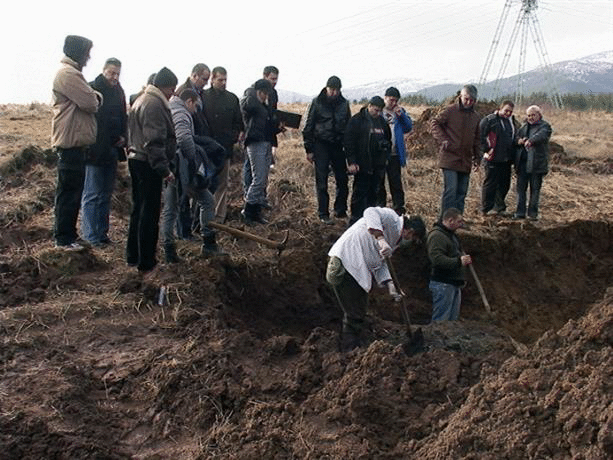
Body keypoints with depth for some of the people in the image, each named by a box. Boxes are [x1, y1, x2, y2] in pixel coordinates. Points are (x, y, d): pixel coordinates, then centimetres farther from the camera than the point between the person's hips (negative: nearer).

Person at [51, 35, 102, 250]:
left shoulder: (71, 73, 21)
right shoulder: (68, 74, -14)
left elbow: (94, 99, 18)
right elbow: (90, 103, -18)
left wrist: (95, 97, -3)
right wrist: (95, 99, 2)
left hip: (75, 142, 11)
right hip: (71, 142, -11)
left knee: (71, 192, 15)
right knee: (69, 192, -5)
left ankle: (65, 235, 23)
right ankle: (64, 238, 2)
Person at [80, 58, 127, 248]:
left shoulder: (118, 92, 11)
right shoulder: (92, 89, -10)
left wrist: (124, 136, 4)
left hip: (112, 151, 7)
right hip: (94, 151, -7)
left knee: (106, 195, 13)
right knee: (92, 195, -4)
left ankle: (102, 233, 21)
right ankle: (91, 236, 0)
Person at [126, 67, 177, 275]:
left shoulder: (141, 100, 18)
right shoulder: (155, 104, -17)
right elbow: (155, 141, -24)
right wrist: (164, 169, -23)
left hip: (136, 160, 11)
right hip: (148, 164, -11)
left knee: (139, 210, 18)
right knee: (149, 213, -4)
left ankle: (133, 256, 28)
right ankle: (146, 264, 1)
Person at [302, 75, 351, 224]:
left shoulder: (344, 103, 7)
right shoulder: (317, 103, -2)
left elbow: (349, 127, 15)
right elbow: (308, 127, -1)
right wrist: (309, 149, -4)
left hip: (338, 146, 3)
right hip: (321, 146, -3)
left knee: (343, 180, 4)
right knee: (322, 182, -2)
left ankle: (340, 211, 18)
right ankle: (323, 214, 5)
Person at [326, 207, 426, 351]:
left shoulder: (394, 238, 21)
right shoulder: (391, 218, -7)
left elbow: (380, 263, 19)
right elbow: (370, 212, -27)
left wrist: (390, 284, 4)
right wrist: (381, 239, -36)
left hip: (357, 269, 10)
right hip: (346, 261, -10)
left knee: (359, 312, 15)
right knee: (354, 314, -8)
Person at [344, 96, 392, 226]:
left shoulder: (381, 121, 13)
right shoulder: (357, 120, -6)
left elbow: (388, 139, 26)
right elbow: (349, 142, -10)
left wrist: (386, 157, 16)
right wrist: (351, 162, -15)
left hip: (378, 166, 6)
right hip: (362, 165, -6)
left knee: (373, 193, 10)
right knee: (359, 193, -4)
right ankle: (355, 219, 2)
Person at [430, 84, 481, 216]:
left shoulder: (476, 117, 15)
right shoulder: (450, 111, -3)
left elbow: (477, 140, 22)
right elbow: (434, 124, -3)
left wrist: (477, 158, 15)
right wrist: (443, 140, -16)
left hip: (465, 161, 6)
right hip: (450, 158, -6)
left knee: (461, 193, 8)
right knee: (450, 190, -13)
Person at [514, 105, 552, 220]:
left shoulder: (544, 126, -1)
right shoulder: (524, 126, 19)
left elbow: (541, 135, -22)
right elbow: (516, 136, 18)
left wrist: (530, 140, -42)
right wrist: (519, 140, -8)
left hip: (536, 163, -5)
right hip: (522, 162, 5)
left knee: (535, 189, 2)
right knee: (521, 187, 5)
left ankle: (533, 213, 10)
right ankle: (520, 212, 11)